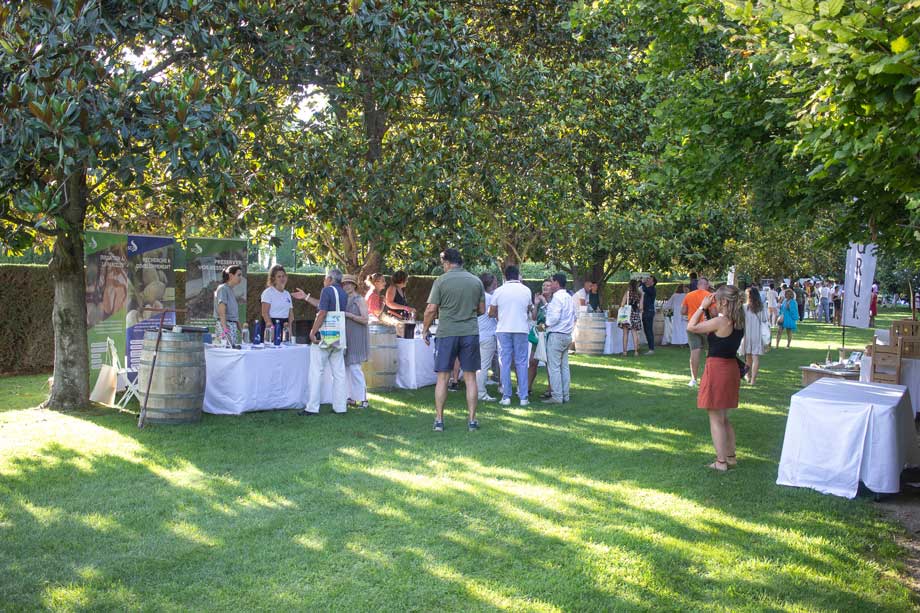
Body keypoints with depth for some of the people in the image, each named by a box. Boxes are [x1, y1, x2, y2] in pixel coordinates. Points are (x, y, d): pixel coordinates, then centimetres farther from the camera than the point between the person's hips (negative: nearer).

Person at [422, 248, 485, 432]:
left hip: (447, 334, -2)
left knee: (443, 378, 5)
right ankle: (472, 420, 8)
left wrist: (425, 329, 7)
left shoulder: (441, 281, -5)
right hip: (470, 333, 2)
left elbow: (431, 310, -8)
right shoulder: (476, 281, 5)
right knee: (470, 378, 6)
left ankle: (439, 420, 8)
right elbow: (482, 310, 9)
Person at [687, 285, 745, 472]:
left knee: (716, 419, 1)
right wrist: (706, 311, 11)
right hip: (731, 368, 8)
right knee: (723, 418, 20)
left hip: (717, 368, -8)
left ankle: (721, 461, 6)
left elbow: (691, 327, -12)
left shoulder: (720, 322, -20)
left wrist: (703, 307, -4)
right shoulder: (738, 322, 5)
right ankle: (730, 456, 27)